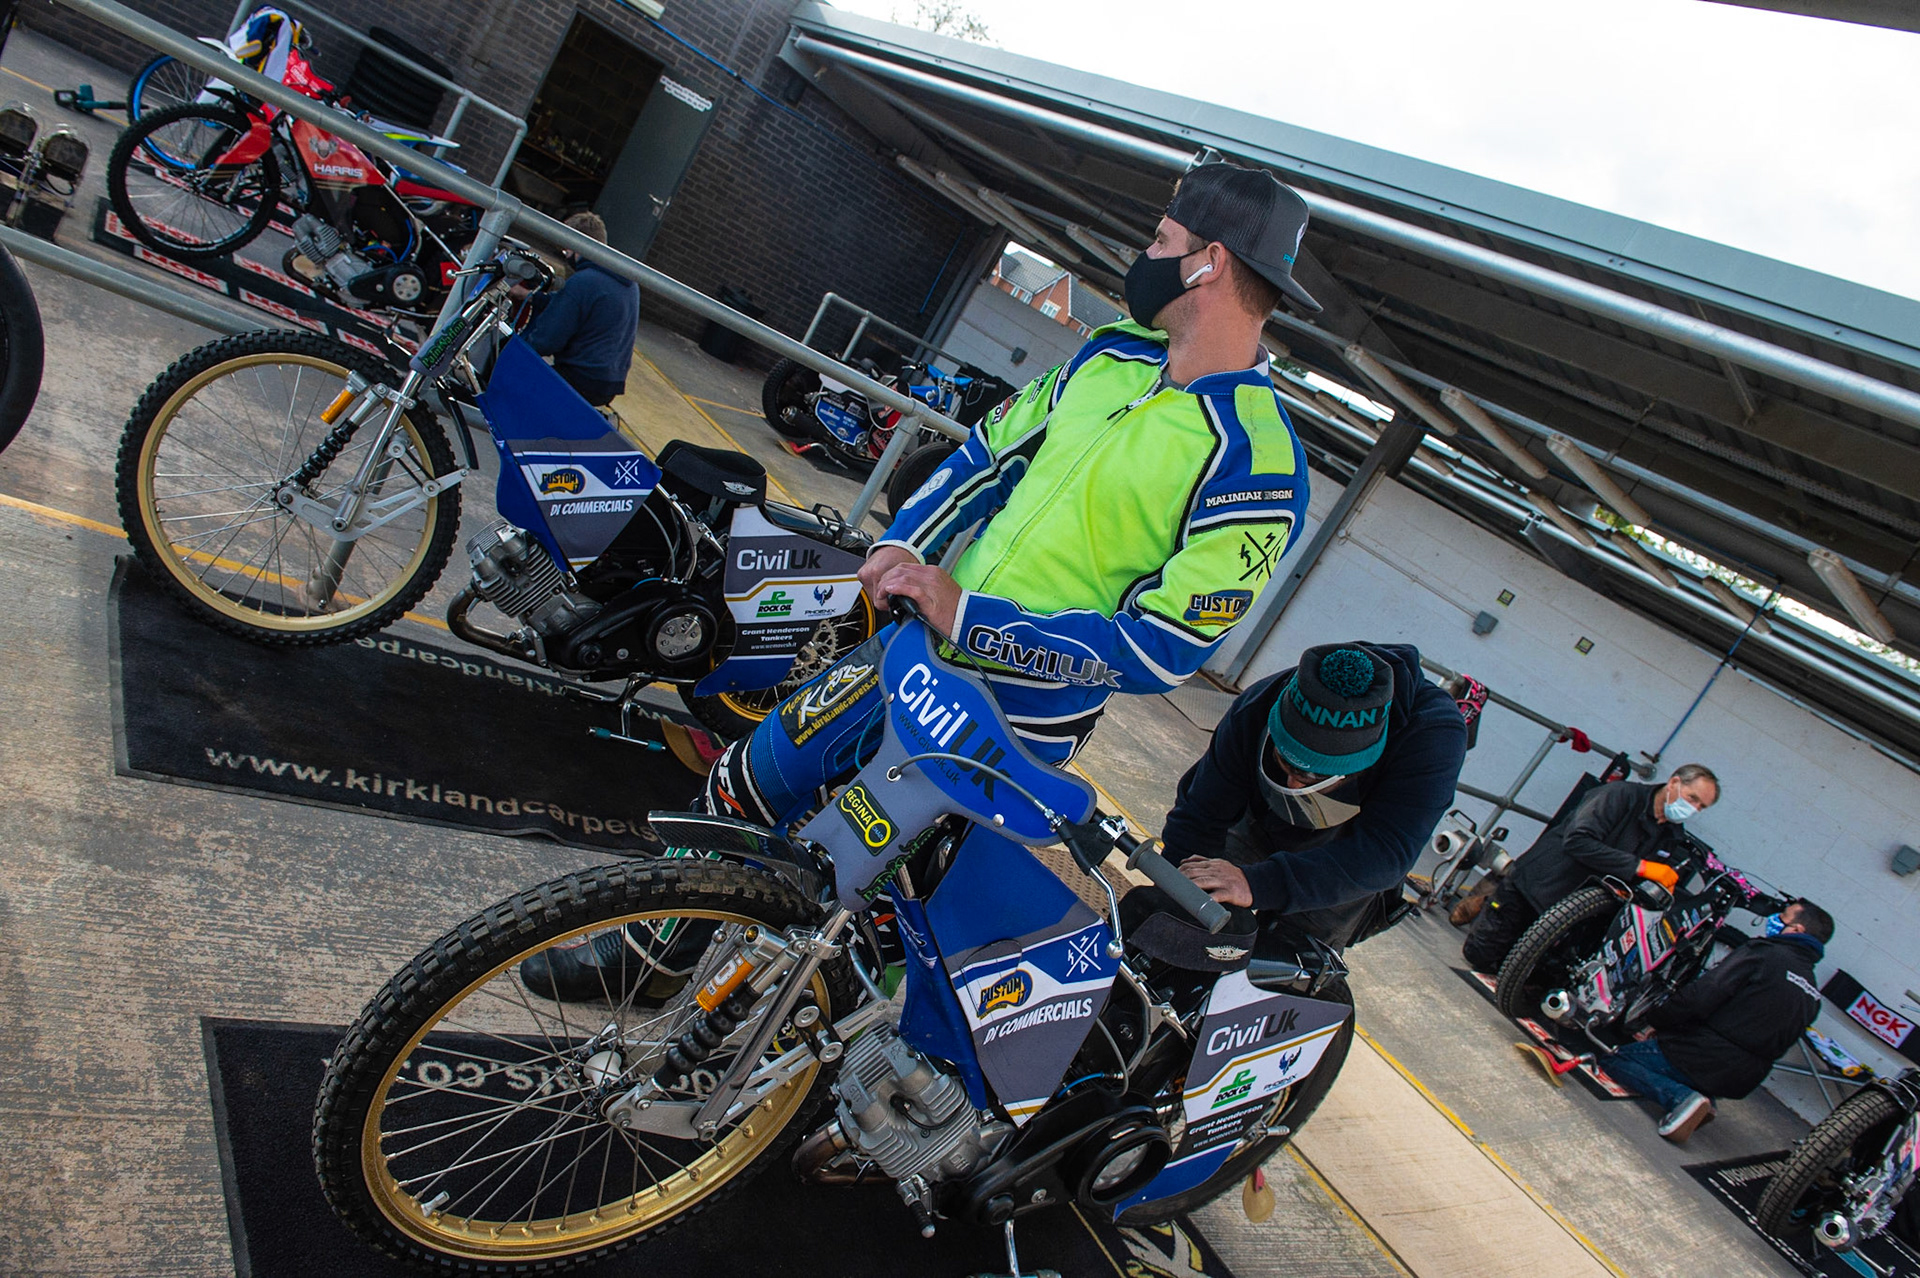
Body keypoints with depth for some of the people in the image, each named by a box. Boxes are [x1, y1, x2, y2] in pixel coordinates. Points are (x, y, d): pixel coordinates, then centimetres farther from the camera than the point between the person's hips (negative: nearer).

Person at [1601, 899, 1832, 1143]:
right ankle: (1703, 1098, 8)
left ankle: (1680, 1097, -18)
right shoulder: (1812, 996, 10)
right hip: (1741, 1083, 8)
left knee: (1610, 1057, -1)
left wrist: (1654, 1020, -3)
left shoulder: (1764, 953, -13)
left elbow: (1699, 997, -20)